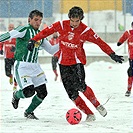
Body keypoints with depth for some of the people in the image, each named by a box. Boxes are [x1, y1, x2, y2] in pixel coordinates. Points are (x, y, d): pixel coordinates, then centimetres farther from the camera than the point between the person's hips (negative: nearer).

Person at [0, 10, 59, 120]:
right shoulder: (24, 30, -8)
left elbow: (51, 50, 19)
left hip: (35, 66, 7)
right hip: (22, 66, -7)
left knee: (42, 92, 0)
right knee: (29, 91, -19)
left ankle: (29, 112, 23)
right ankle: (16, 95, 17)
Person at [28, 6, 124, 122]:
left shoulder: (85, 30, -10)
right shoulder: (61, 25, -6)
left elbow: (100, 42, -7)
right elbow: (46, 31, 5)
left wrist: (112, 54, -11)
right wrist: (33, 40, 1)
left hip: (77, 61, -3)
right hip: (63, 62, 3)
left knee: (80, 85, -24)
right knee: (71, 91, -4)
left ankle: (96, 104, -1)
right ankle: (89, 114, 2)